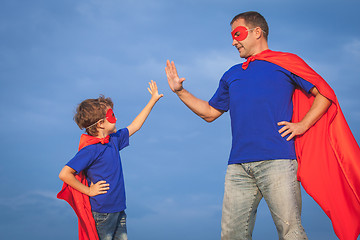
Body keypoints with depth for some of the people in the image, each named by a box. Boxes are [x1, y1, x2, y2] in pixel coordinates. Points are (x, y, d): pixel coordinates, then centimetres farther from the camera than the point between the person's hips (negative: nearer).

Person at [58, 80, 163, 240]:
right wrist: (89, 191, -14)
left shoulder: (114, 140, 7)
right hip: (101, 213, -8)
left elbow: (134, 126, 21)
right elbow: (64, 174, -22)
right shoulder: (90, 150, -18)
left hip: (118, 208, 8)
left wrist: (153, 100, 24)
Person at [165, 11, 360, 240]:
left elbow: (325, 94, 8)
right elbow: (210, 112, 32)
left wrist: (302, 125, -3)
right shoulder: (232, 75, 26)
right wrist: (180, 91, 24)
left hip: (277, 161, -5)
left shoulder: (285, 63, 10)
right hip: (239, 167, 5)